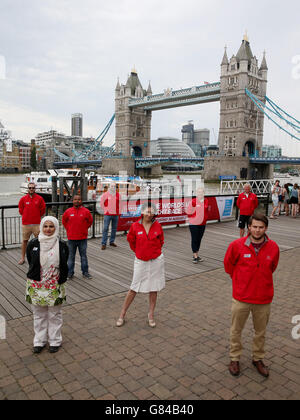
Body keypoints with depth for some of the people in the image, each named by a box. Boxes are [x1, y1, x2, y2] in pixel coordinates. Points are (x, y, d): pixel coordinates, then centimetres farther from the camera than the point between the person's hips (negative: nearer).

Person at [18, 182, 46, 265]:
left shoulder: (39, 198, 0)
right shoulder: (23, 199, 2)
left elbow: (43, 209, 9)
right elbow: (20, 210, 13)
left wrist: (38, 216, 10)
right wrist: (25, 216, 11)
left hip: (37, 223, -1)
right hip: (26, 223, 1)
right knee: (25, 240, 8)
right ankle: (23, 258, 18)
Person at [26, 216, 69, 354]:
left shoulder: (62, 245, -7)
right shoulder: (33, 244, -5)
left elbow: (64, 266, 1)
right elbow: (31, 264, 3)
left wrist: (60, 282, -1)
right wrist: (34, 279, 2)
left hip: (55, 287, -1)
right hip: (36, 286, 1)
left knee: (54, 316, 11)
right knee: (39, 315, 14)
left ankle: (55, 341, 28)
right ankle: (40, 341, 31)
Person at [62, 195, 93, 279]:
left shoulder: (86, 211, -3)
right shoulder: (68, 211, -1)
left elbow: (90, 221, 10)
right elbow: (64, 221, 14)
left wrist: (84, 229, 5)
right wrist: (68, 229, 8)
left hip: (83, 238, 0)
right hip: (71, 238, 1)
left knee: (84, 256, 8)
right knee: (71, 256, 10)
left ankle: (85, 272, 18)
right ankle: (70, 273, 19)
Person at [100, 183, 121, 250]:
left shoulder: (118, 195, 7)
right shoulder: (105, 194, -2)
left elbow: (120, 203, 17)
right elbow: (101, 202, 6)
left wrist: (118, 210, 9)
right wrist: (105, 209, 3)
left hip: (116, 214, 4)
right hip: (108, 214, -4)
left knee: (114, 229, 10)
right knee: (105, 228, -7)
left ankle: (112, 242, 23)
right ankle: (104, 243, -3)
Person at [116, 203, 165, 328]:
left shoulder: (157, 226, -4)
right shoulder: (135, 226, -7)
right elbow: (131, 240, 10)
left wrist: (155, 251, 7)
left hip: (156, 261, 1)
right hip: (141, 261, -1)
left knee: (154, 289, 9)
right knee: (134, 289, 5)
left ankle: (151, 316, 24)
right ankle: (122, 315, 19)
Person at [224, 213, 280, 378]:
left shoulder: (273, 247, -8)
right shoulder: (237, 245, -14)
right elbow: (228, 265, 4)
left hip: (264, 298, 2)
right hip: (241, 297, -1)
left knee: (261, 331, 18)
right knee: (236, 330, 12)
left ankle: (258, 358, 39)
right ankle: (235, 358, 33)